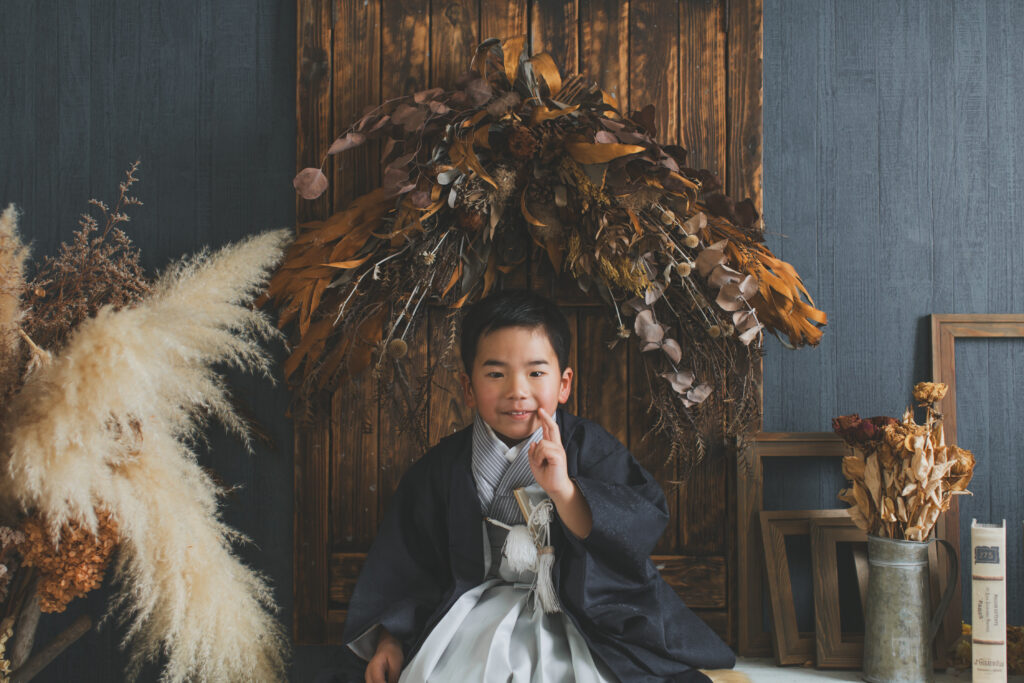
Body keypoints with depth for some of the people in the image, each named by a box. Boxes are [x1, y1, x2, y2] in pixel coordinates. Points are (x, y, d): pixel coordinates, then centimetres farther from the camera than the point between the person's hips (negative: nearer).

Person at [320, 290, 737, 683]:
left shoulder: (590, 448, -2)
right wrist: (389, 638, 0)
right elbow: (405, 566, 10)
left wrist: (562, 489, -25)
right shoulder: (442, 468, 3)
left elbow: (639, 531, -14)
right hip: (478, 612, 1)